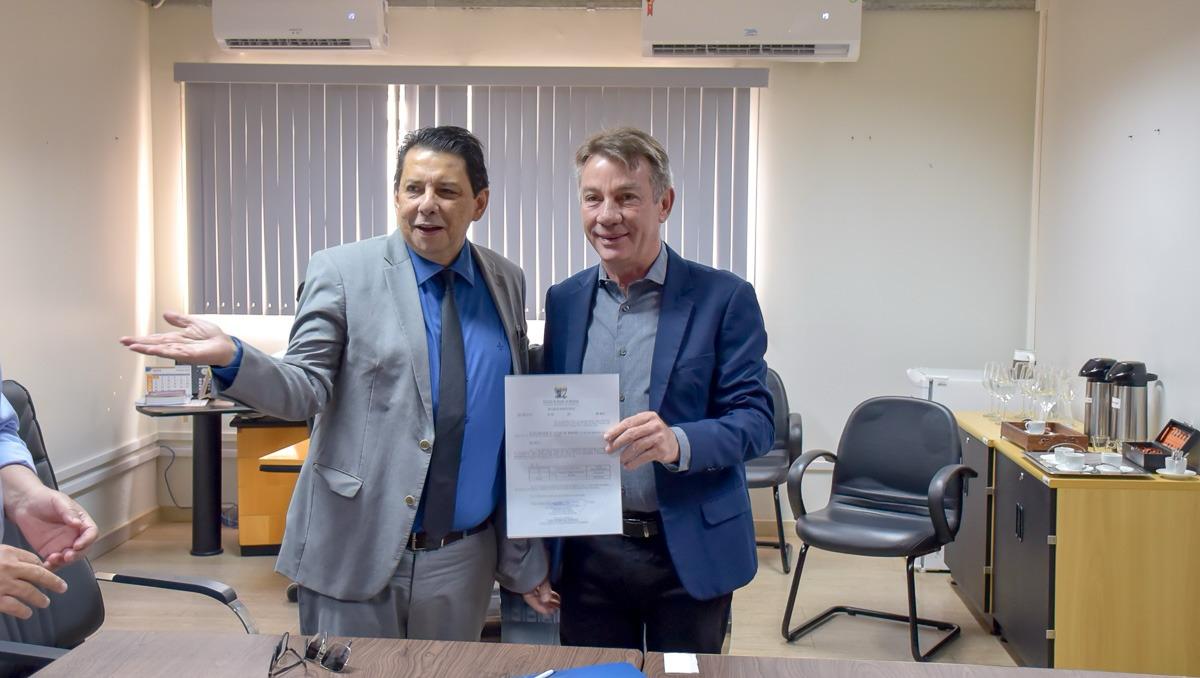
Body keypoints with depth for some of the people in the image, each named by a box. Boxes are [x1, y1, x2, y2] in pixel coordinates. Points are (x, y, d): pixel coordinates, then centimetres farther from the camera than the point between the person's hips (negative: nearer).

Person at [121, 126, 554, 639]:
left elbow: (517, 424, 8)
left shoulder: (507, 283, 5)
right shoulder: (342, 270, -5)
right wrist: (230, 358, -28)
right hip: (356, 554, -3)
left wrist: (524, 558, 10)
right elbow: (306, 391, -7)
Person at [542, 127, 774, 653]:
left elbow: (755, 420, -9)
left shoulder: (724, 298, -7)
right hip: (588, 551, 3)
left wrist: (679, 443, -30)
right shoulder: (563, 300, 5)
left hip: (691, 552, -3)